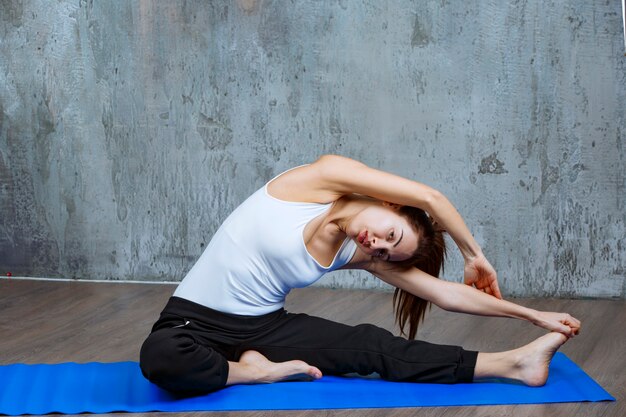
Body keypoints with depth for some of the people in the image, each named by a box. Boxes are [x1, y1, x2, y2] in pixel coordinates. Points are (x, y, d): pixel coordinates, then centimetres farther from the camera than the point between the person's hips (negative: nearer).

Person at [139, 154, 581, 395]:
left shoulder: (359, 256, -1)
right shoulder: (326, 176, -16)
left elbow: (445, 293, 3)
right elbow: (431, 199, -19)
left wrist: (534, 314, 6)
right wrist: (474, 252, -4)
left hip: (265, 326, 5)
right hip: (196, 323, -5)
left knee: (369, 345, -16)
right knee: (161, 359, -41)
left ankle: (512, 363, -15)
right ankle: (254, 372, -19)